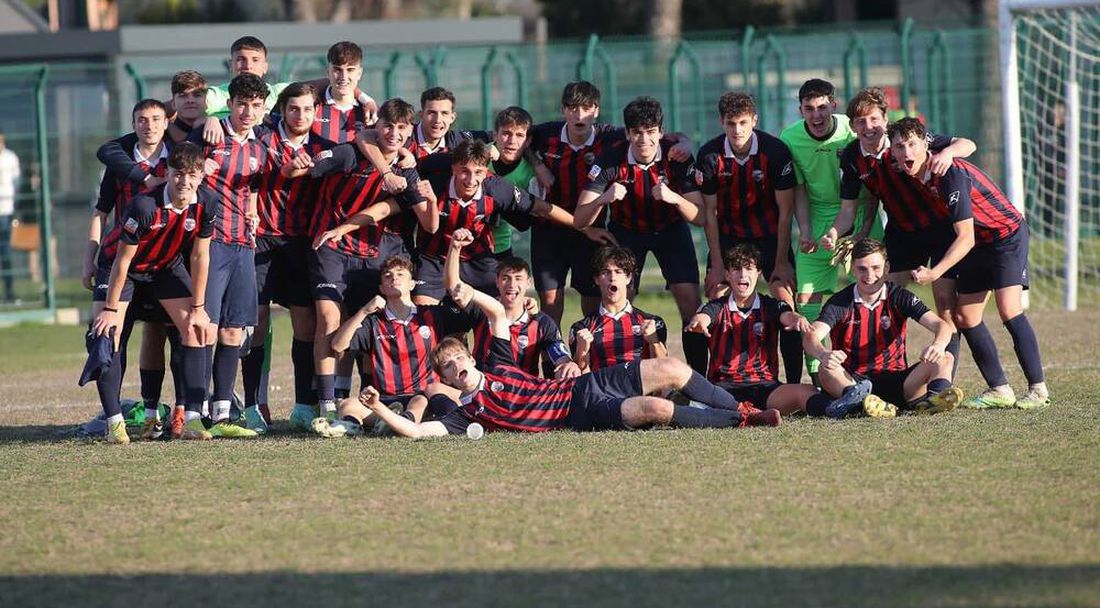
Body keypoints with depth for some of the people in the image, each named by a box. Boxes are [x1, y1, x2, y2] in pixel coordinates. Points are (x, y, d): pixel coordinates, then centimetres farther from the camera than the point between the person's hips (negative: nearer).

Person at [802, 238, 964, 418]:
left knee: (945, 359, -20)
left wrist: (938, 345, -35)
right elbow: (811, 336, -18)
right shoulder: (840, 302, -2)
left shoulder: (899, 297, 3)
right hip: (851, 381, -2)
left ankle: (936, 396, -52)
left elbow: (941, 325, -9)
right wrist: (823, 354, -44)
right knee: (827, 370, -33)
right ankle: (860, 398, -61)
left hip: (895, 381, 2)